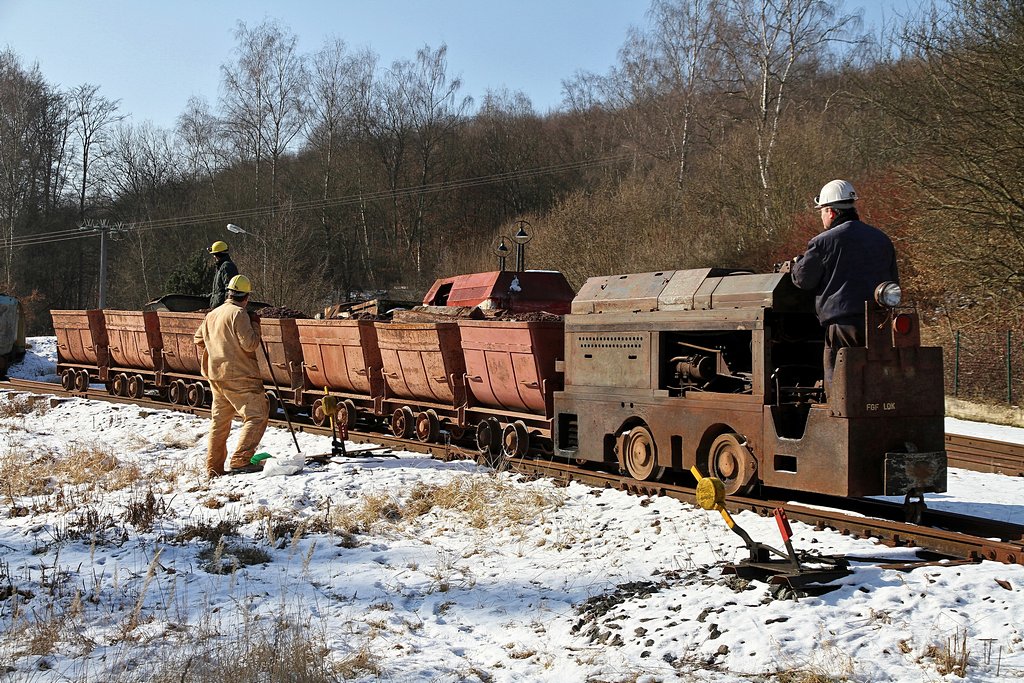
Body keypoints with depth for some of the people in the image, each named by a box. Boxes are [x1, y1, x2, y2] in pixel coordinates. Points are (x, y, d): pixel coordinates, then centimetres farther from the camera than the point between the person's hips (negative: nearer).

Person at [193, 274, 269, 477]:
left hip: (216, 375, 9)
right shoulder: (238, 314, -12)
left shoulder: (211, 315, 13)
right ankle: (240, 461, -16)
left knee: (219, 420, 15)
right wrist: (255, 325, -3)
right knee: (257, 416, -7)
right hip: (239, 375, -9)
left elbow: (198, 339, 23)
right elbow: (249, 344, -17)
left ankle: (214, 467, 18)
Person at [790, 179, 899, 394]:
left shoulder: (823, 242, -5)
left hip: (843, 323, -6)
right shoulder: (882, 239, 14)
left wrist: (795, 264, 21)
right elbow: (893, 282, 21)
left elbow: (803, 279, 2)